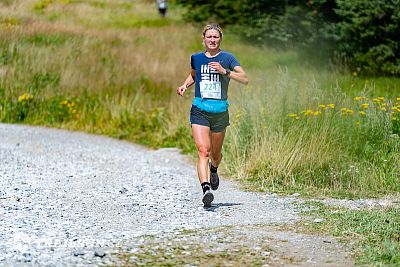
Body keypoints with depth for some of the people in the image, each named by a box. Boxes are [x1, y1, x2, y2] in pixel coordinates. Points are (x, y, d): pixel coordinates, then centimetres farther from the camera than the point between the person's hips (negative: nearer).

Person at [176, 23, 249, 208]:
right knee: (203, 151, -18)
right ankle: (206, 189, -30)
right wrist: (185, 85, 9)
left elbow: (245, 79, -11)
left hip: (220, 112, 0)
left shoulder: (227, 58, -1)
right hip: (199, 111, 0)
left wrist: (224, 71, -22)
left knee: (215, 154, 16)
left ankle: (214, 170, 50)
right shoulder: (196, 58, 7)